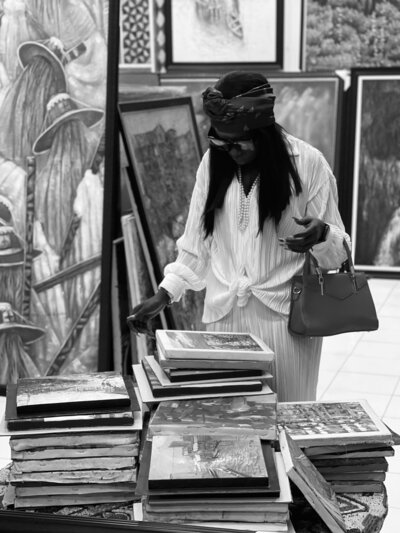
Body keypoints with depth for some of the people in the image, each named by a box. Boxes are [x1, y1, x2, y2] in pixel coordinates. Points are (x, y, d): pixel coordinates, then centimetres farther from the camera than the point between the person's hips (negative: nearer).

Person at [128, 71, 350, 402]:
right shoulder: (213, 163, 5)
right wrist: (164, 296, 5)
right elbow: (196, 243, 13)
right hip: (224, 316, 3)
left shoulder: (308, 163, -5)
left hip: (285, 316, -3)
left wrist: (321, 235, -22)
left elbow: (338, 250, 0)